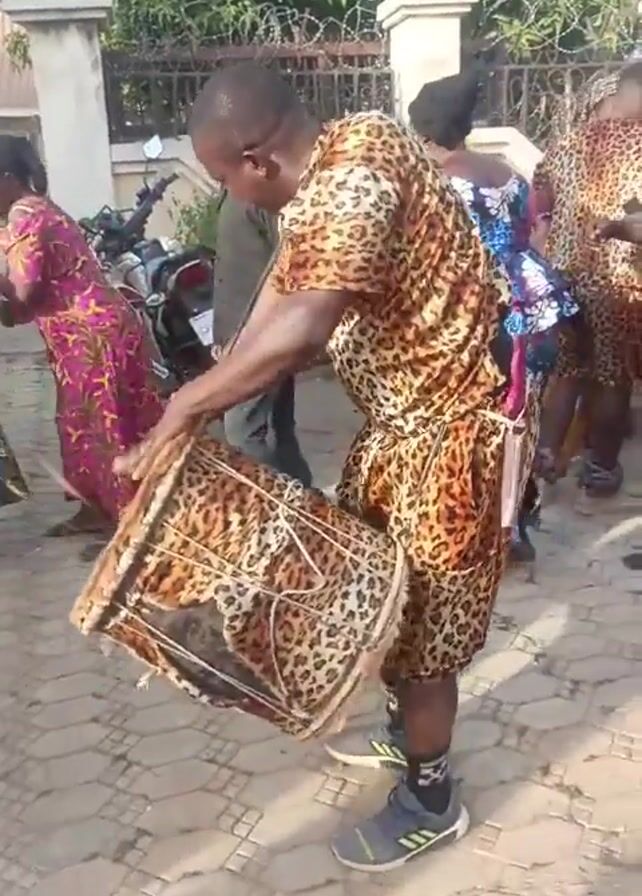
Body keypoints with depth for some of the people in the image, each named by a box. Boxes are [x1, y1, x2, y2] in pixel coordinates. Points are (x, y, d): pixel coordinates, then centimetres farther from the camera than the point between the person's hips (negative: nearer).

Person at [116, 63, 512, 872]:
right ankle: (408, 732, 45)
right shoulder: (324, 175, 3)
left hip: (445, 423, -10)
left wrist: (184, 405, -29)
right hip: (404, 411, 10)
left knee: (421, 612, 5)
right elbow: (280, 296, 4)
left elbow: (300, 333, -40)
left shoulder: (355, 176, -28)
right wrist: (202, 404, -2)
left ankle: (431, 800, 26)